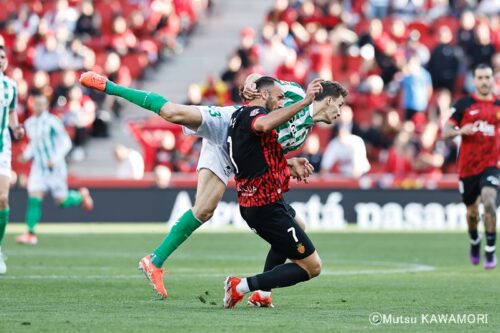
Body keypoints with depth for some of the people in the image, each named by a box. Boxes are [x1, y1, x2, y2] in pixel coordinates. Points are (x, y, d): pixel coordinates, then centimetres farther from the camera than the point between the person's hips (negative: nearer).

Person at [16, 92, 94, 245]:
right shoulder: (29, 124, 7)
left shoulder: (52, 122, -11)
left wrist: (56, 159, -21)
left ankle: (81, 195, 33)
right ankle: (30, 233, -12)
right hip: (38, 168, 4)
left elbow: (66, 142, -10)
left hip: (55, 168, -4)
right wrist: (26, 155, 3)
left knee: (61, 201, 1)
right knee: (34, 198, -11)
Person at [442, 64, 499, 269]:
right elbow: (445, 132, -2)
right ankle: (474, 242, 43)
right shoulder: (463, 104, 0)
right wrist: (461, 131, -22)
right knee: (472, 212, 11)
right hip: (467, 167, 0)